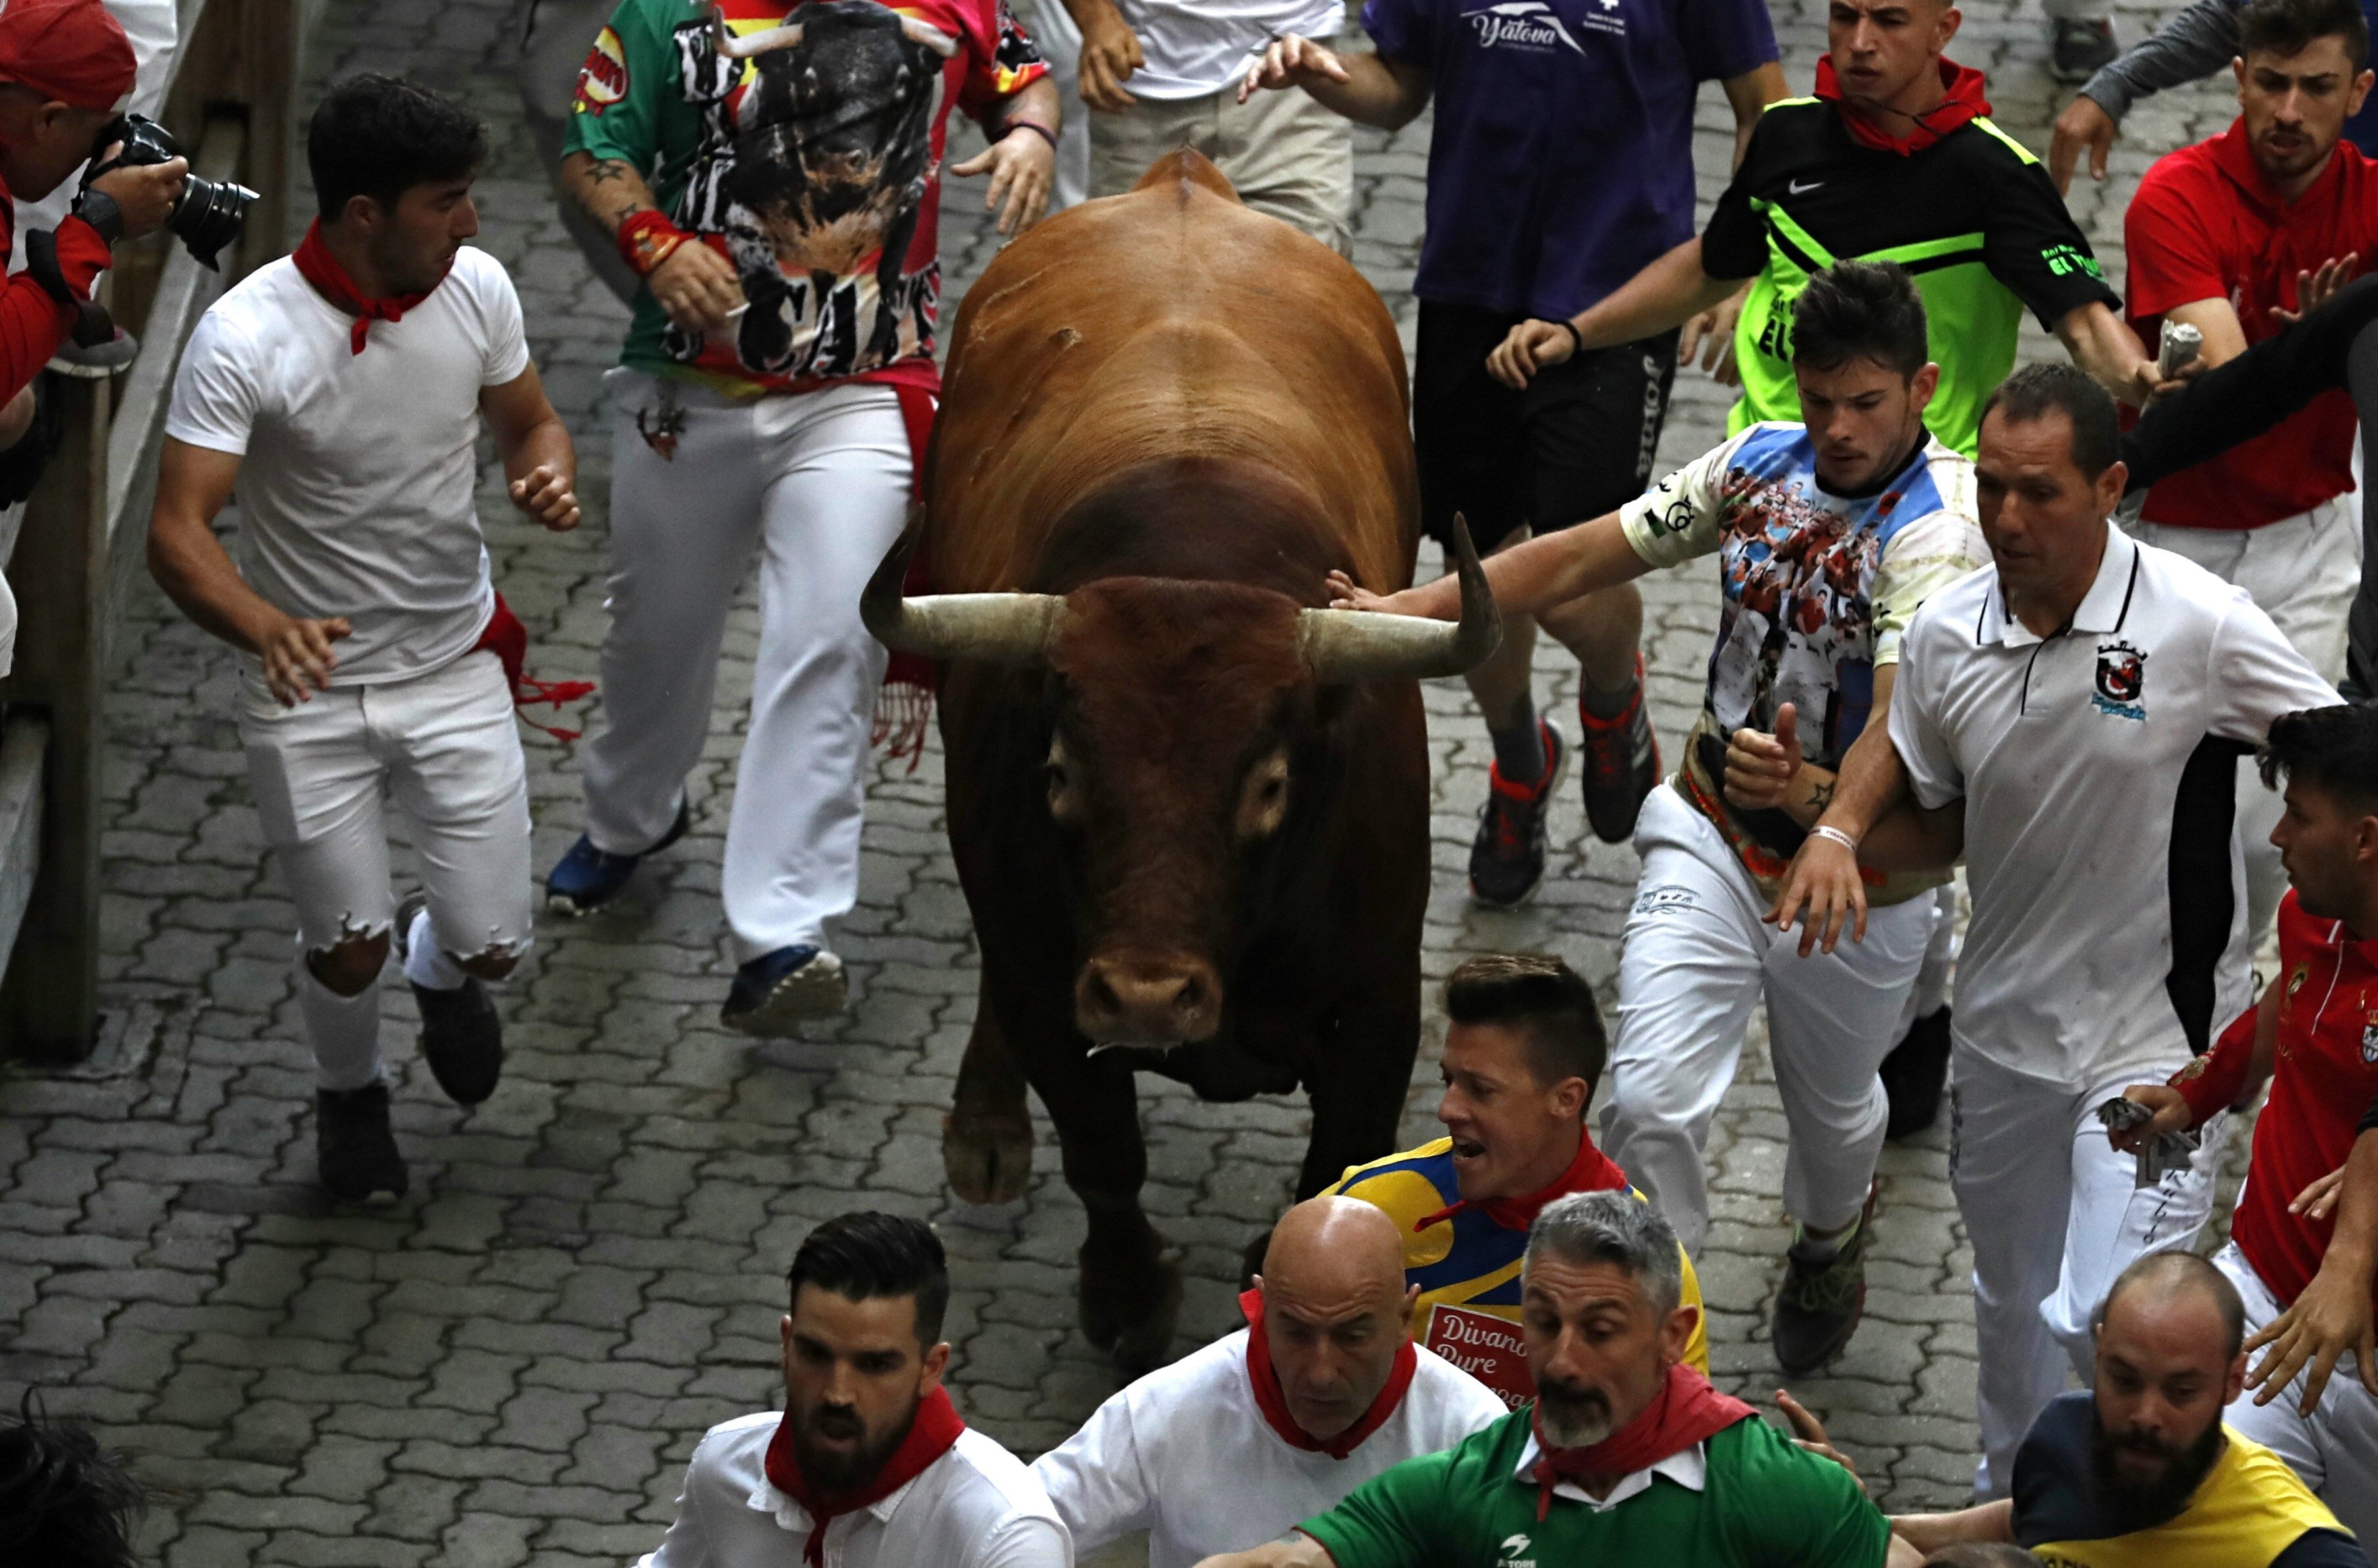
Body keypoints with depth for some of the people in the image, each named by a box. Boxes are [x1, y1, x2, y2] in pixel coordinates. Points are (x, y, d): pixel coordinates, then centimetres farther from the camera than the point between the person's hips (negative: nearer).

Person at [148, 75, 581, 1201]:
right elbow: (176, 533, -27)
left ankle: (443, 969, 41)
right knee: (348, 947, 3)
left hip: (456, 672, 3)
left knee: (492, 945, 0)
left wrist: (547, 476, -17)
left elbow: (529, 421, 8)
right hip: (308, 688, -3)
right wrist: (269, 630, -46)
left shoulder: (475, 287, -10)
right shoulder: (245, 337, -24)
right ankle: (349, 1097, 40)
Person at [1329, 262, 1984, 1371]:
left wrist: (1816, 796, -59)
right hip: (1710, 843, 3)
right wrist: (1413, 608, -9)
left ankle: (1829, 1240, 57)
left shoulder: (1936, 531, -25)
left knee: (1833, 1113, 22)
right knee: (1650, 1104, -13)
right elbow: (1582, 558, 2)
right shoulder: (1760, 465, -4)